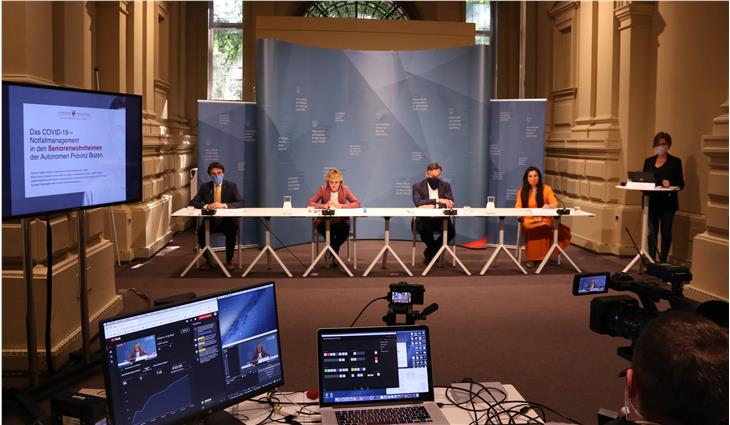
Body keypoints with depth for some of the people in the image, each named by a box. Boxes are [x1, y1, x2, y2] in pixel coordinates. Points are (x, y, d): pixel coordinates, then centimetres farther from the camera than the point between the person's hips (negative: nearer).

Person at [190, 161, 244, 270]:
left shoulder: (231, 186, -1)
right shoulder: (204, 187, 4)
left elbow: (241, 203, -11)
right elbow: (193, 202, -2)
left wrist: (224, 205, -27)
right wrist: (206, 206, -23)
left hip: (227, 221, -2)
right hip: (210, 221, 2)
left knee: (231, 231, -33)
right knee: (201, 231, -28)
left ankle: (229, 260, -11)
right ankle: (207, 260, -7)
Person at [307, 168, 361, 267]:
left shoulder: (345, 189, 1)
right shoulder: (322, 189, -1)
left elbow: (357, 203, -7)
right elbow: (309, 203, -5)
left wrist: (342, 206, -19)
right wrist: (324, 206, -21)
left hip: (341, 221, 1)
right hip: (325, 221, -1)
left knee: (345, 231, -32)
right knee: (327, 229, -35)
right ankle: (334, 254, -6)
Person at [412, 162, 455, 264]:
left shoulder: (445, 186, 8)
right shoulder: (418, 187, 2)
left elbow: (450, 204, -6)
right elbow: (418, 203, -16)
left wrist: (432, 206, -21)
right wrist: (438, 200, -22)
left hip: (441, 219, 2)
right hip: (424, 220, -2)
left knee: (450, 230, -29)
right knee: (424, 228, -37)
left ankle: (430, 253, -1)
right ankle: (434, 251, -2)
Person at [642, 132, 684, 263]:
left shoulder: (675, 162, 2)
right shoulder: (648, 161, 13)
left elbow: (680, 183, -1)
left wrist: (670, 184, -20)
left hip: (667, 202, -3)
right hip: (652, 202, 3)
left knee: (666, 232, 2)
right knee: (651, 232, 1)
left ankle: (663, 261, 9)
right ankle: (652, 260, 6)